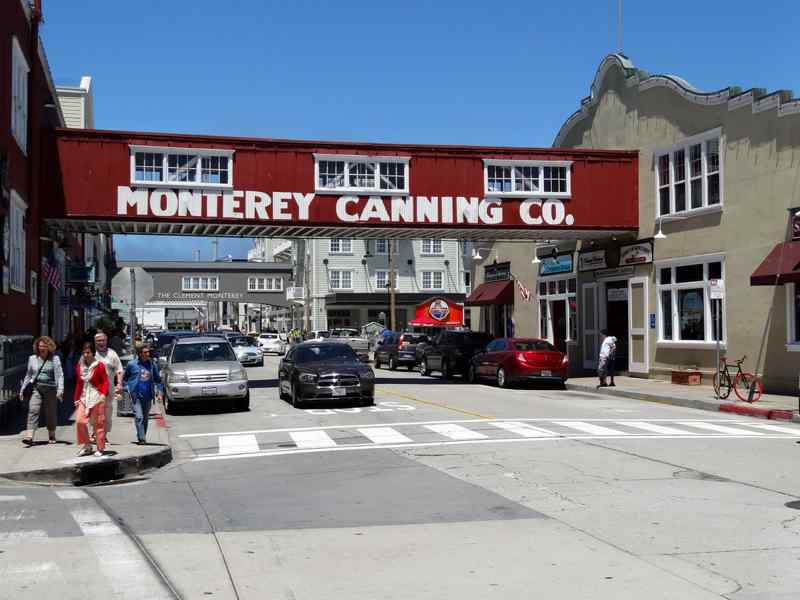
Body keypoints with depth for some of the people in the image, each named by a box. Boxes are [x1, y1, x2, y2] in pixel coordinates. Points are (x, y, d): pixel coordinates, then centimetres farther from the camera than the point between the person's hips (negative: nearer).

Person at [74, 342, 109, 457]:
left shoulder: (99, 365, -5)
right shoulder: (79, 366, 10)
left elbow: (105, 381, -6)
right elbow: (78, 384, 17)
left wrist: (103, 394, -18)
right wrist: (77, 399, 18)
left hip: (97, 397, -4)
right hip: (84, 398, 5)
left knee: (98, 423, 1)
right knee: (79, 421, -7)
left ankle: (100, 448, 11)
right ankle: (86, 446, 9)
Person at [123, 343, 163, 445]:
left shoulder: (152, 364, 6)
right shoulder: (132, 364, -1)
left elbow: (157, 379, 13)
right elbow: (125, 378, 11)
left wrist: (158, 392, 4)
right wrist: (129, 389, 1)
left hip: (148, 396, 3)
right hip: (136, 395, -3)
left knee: (145, 418, 10)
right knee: (139, 417, -14)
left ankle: (142, 438, 21)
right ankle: (141, 439, -15)